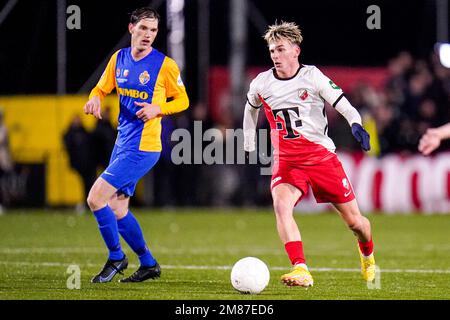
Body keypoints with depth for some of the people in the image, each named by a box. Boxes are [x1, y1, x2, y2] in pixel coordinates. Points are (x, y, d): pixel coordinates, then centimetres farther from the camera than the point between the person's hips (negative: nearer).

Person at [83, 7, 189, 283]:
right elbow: (102, 88, 18)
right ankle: (148, 264, 25)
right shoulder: (119, 59, 7)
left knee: (96, 198, -14)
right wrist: (95, 98, -5)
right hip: (122, 144, 7)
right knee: (117, 210, 10)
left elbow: (183, 100, 0)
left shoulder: (165, 65, -10)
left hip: (143, 148, -7)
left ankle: (116, 258, 2)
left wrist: (157, 108, -18)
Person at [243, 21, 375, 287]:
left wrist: (356, 124, -31)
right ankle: (301, 271, -36)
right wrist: (249, 145, 26)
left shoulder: (312, 76, -8)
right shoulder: (261, 83, 2)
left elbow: (343, 104, -11)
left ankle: (368, 255, 40)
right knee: (281, 205, -31)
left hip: (321, 155, -1)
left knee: (354, 221, 5)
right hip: (286, 160, 1)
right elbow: (251, 108, 23)